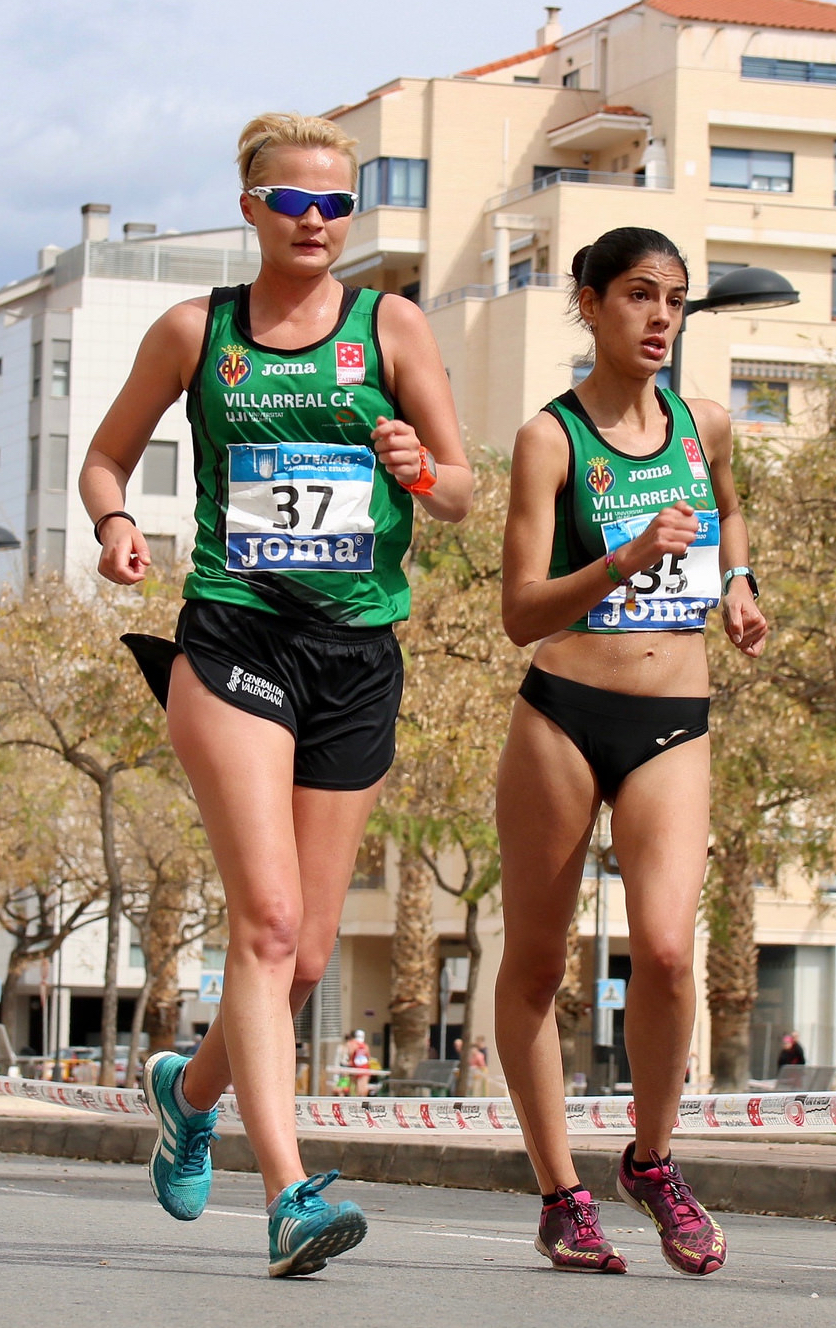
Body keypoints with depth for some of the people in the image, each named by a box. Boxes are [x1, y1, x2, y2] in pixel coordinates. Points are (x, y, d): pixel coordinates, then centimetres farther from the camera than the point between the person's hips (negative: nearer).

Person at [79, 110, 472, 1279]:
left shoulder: (391, 327, 7)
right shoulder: (195, 331, 6)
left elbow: (463, 494, 8)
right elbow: (108, 454, 17)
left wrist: (421, 473, -15)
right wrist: (115, 521, -5)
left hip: (359, 652, 2)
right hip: (233, 635, -2)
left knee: (306, 954, 7)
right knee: (267, 919, -18)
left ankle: (189, 1087, 37)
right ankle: (289, 1194, -23)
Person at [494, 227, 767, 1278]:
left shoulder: (703, 425, 9)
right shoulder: (551, 437, -5)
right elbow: (522, 613, -12)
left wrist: (736, 583, 15)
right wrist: (626, 562, -26)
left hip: (674, 728, 2)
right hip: (563, 715, -2)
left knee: (665, 948, -17)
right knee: (534, 962, 4)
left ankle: (651, 1162, 5)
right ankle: (561, 1194, 18)